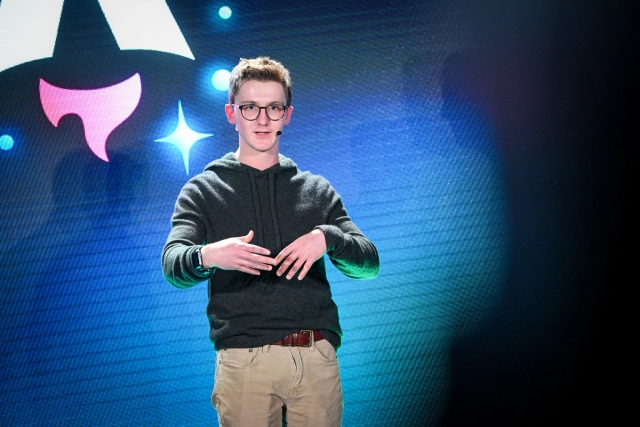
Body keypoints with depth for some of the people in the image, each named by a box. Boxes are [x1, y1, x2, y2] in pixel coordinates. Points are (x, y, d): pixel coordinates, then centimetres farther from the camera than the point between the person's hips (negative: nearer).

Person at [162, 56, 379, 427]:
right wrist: (206, 257, -30)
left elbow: (369, 264, 9)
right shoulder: (203, 191, 10)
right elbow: (172, 264, -6)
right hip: (244, 358, -2)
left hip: (318, 356, 2)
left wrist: (328, 238, -13)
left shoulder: (318, 190, 17)